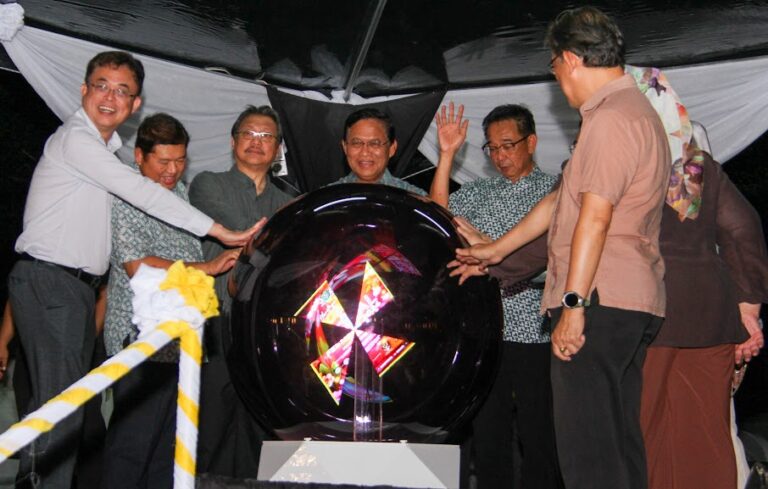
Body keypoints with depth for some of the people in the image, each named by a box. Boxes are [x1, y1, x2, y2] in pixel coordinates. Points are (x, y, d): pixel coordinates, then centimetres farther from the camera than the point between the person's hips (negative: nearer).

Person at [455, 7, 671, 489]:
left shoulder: (611, 118, -11)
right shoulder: (634, 111, 23)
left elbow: (595, 216, -20)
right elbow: (561, 200, 27)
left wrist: (573, 304, -20)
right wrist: (497, 249, 32)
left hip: (600, 302, -11)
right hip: (632, 304, 11)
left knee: (586, 445, -8)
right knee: (620, 438, 13)